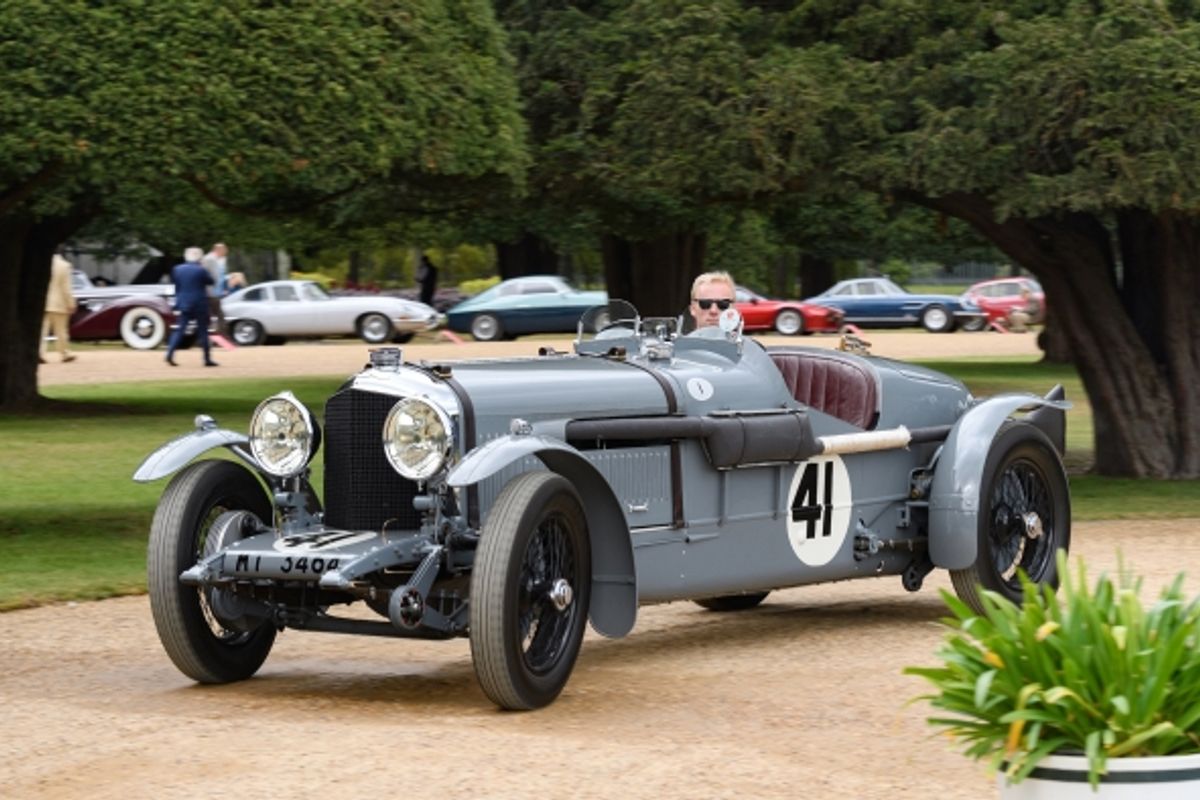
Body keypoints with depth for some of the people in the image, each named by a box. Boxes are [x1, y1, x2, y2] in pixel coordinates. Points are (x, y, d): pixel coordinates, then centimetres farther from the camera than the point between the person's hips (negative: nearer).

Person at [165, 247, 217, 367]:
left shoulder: (177, 269, 4)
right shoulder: (200, 270, -12)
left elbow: (177, 285, 11)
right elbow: (210, 282, 1)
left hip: (182, 304, 4)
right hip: (199, 305, -4)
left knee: (179, 330, 4)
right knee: (202, 331, 4)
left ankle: (170, 354, -12)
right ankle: (207, 359, 6)